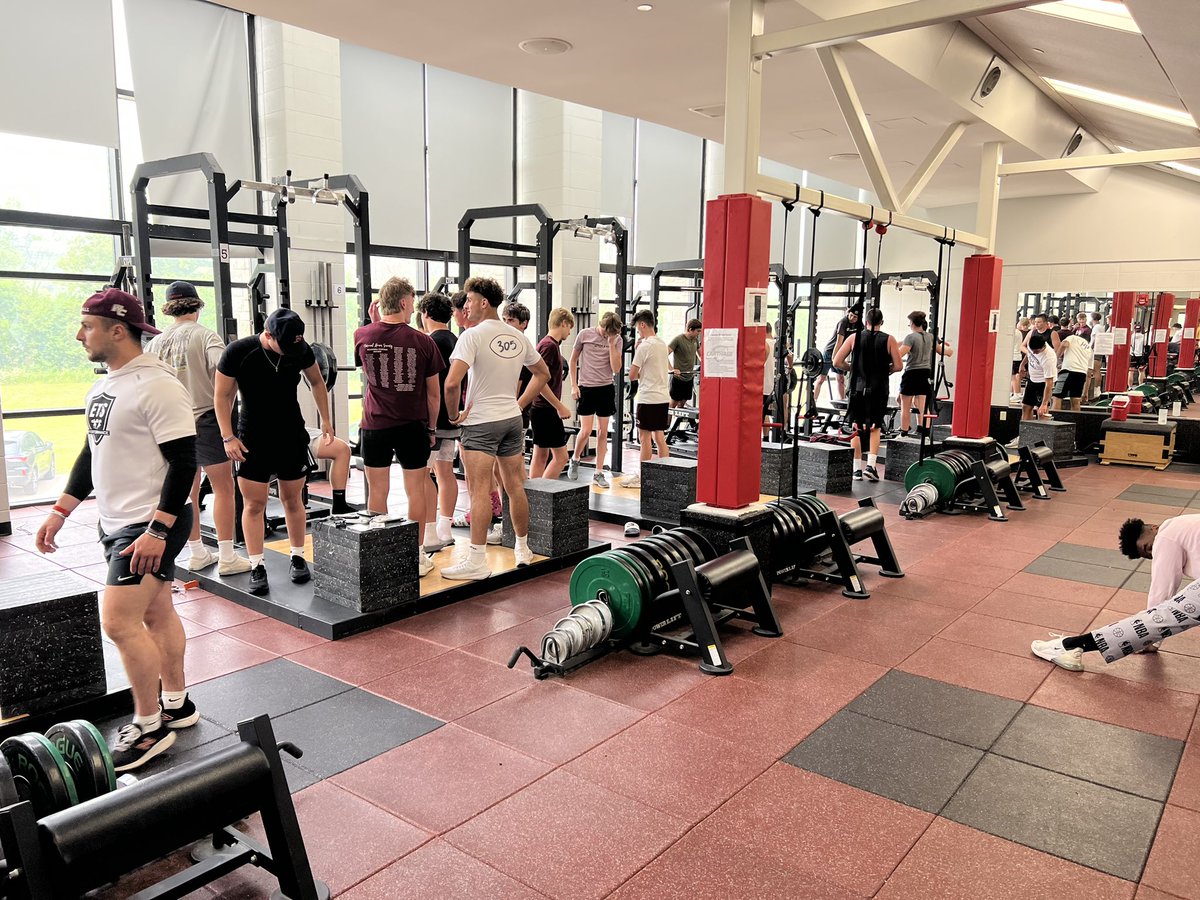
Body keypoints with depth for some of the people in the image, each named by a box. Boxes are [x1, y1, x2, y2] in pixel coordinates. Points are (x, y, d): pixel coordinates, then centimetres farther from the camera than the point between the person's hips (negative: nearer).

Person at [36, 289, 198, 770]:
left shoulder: (157, 386, -18)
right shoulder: (103, 387, 12)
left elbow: (184, 462, -21)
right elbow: (91, 454, 21)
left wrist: (157, 531, -25)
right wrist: (59, 512, 18)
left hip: (152, 525, -9)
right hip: (117, 522, 9)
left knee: (119, 621, -9)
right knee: (156, 614, 15)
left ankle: (149, 726, 5)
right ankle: (176, 705, 28)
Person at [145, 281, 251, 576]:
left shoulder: (156, 342, 9)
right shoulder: (204, 335, -7)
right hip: (205, 420, -6)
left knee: (188, 491, 13)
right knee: (223, 489, -1)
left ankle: (197, 554, 21)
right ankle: (227, 557, -2)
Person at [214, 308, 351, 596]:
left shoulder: (301, 349, -8)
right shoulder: (238, 352, -16)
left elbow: (317, 382, 10)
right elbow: (222, 396, -6)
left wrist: (325, 421, 9)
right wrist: (228, 437, -11)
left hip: (293, 436, 2)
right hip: (253, 440, -2)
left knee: (292, 499, 9)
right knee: (254, 503, 1)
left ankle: (298, 558, 22)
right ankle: (257, 567, 10)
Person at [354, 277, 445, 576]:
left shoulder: (362, 336, -4)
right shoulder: (423, 341, -9)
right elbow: (434, 392, -1)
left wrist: (373, 320, 19)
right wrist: (432, 427, 11)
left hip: (375, 425, 2)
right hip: (413, 425, -1)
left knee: (377, 491, 10)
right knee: (416, 490, 7)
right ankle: (417, 556, 14)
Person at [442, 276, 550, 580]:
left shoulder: (472, 336, -13)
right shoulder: (518, 337, 9)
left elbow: (452, 383, -24)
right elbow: (543, 373, 20)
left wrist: (454, 415, -9)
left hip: (481, 422, -7)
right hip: (512, 419, 7)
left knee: (480, 492, -7)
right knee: (515, 487, 14)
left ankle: (477, 561, -6)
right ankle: (523, 549, 24)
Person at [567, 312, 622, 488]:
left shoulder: (617, 340, -1)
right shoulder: (585, 335, -4)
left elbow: (616, 369, -8)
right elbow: (573, 360, 5)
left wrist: (611, 344, -13)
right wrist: (574, 385, 0)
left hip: (606, 389, 2)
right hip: (586, 388, -2)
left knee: (602, 432, 6)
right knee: (586, 431, -8)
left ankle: (598, 473, 14)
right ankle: (575, 460, 22)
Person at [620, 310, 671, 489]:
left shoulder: (644, 346, -14)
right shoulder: (662, 344, 11)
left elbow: (632, 375, -13)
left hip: (648, 398, -8)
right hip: (663, 396, 8)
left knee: (644, 437, -1)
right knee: (659, 437, 12)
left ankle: (641, 477, 6)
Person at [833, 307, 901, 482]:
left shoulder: (854, 337, 1)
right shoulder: (889, 340, -1)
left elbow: (837, 362, -3)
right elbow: (898, 366, -4)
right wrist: (885, 370, 15)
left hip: (857, 388, 0)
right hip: (878, 390, 0)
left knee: (856, 428, 7)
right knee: (875, 428, 10)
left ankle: (857, 468, 8)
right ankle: (870, 465, -2)